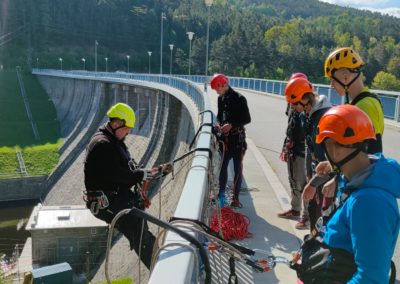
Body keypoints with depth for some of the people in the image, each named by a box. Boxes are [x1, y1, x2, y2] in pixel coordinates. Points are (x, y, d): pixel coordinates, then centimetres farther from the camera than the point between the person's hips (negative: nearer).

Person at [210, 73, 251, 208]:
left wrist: (232, 125, -23)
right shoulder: (221, 98, 9)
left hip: (237, 138, -6)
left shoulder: (239, 99, -12)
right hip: (225, 137, 6)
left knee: (237, 169, 2)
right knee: (222, 167, 8)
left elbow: (247, 119, -12)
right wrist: (219, 123, -1)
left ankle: (236, 199, 9)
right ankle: (221, 194, 19)